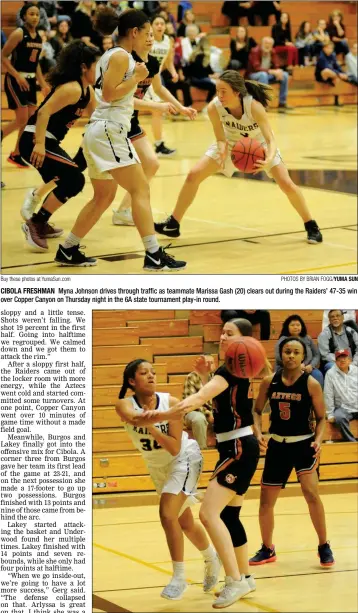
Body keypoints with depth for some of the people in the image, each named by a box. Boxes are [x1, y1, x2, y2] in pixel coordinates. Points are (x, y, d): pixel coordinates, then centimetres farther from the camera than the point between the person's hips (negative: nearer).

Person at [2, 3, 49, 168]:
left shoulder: (38, 37, 8)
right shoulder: (18, 33, -13)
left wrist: (43, 84, 13)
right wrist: (18, 76, -20)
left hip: (30, 80, 7)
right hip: (15, 80, -7)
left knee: (31, 120, 6)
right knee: (22, 120, -13)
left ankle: (16, 154, 17)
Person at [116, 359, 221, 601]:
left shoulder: (170, 402, -25)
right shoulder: (125, 404, -21)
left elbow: (174, 448, -25)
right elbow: (137, 419, -47)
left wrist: (151, 427, -38)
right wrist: (168, 415, -63)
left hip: (184, 459, -4)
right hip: (157, 466, 4)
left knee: (168, 515, -21)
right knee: (184, 522, 16)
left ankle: (179, 578, -8)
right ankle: (212, 559, 42)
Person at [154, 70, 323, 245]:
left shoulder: (254, 106, -40)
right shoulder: (214, 107, -31)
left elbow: (270, 140, -39)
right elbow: (221, 139, -18)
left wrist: (269, 161, -60)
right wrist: (223, 151, -42)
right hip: (231, 143, 3)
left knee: (286, 184, -14)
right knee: (194, 175, -7)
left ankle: (311, 226, 8)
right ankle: (173, 224, 9)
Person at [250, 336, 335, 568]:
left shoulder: (311, 384, -10)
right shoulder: (269, 381, -3)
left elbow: (321, 418, -2)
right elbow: (257, 411, 8)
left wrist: (318, 440, -19)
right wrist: (258, 433, -9)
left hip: (304, 444, -3)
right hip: (277, 445, 3)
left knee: (311, 493, -20)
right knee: (266, 500, 7)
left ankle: (324, 547, -4)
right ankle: (267, 550, 26)